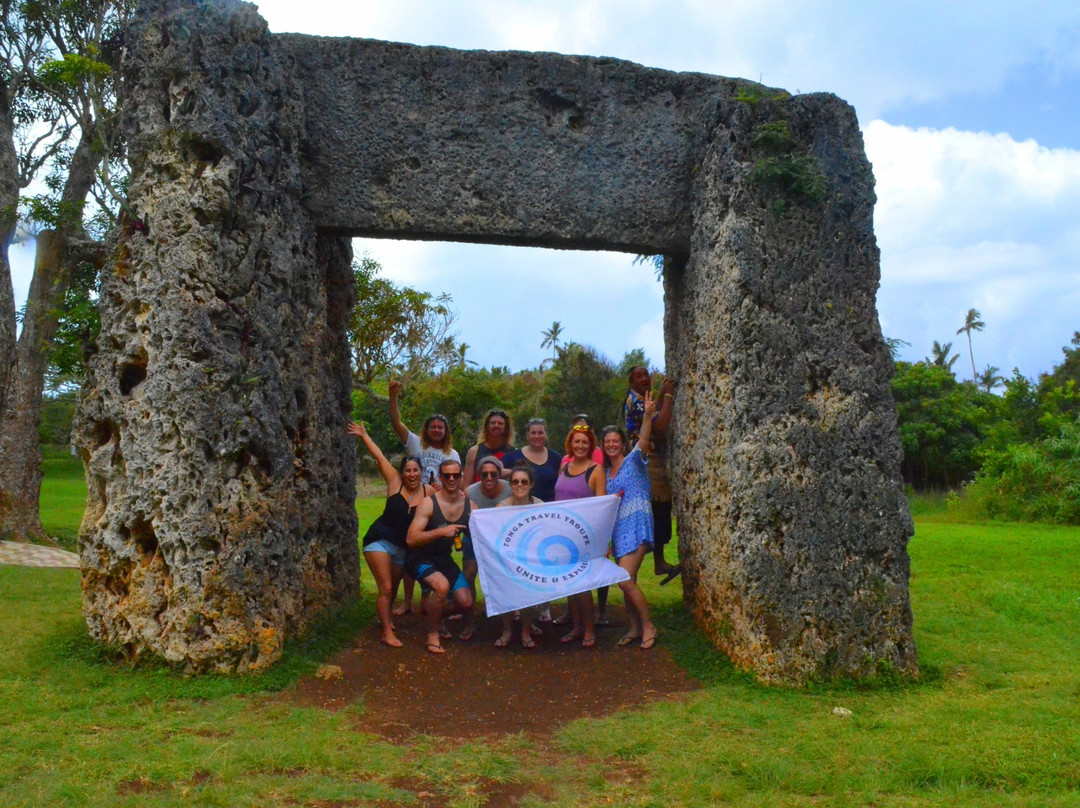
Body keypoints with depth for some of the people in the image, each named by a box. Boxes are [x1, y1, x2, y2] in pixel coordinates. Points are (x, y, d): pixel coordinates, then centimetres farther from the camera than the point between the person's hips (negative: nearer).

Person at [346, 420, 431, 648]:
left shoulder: (429, 492, -5)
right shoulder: (395, 482, -9)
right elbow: (380, 457, -7)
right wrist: (363, 435, -4)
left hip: (403, 548, 3)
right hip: (380, 540, -3)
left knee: (392, 588, 19)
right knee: (385, 588, -9)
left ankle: (384, 615, 47)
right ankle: (387, 632, -1)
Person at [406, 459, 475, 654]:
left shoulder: (469, 504, -4)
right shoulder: (428, 503, -19)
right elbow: (411, 539, -26)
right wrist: (440, 531, -37)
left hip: (444, 559, 6)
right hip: (420, 558, -5)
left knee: (466, 603, -4)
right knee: (442, 585, -33)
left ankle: (431, 613, 28)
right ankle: (432, 634, -9)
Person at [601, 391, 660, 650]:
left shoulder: (633, 461, -1)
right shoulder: (606, 473, 16)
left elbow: (643, 440, -21)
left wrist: (648, 415, -36)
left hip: (637, 526, -7)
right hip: (618, 529, 7)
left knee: (626, 581, -15)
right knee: (627, 582, 10)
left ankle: (648, 627, 0)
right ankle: (635, 628, 22)